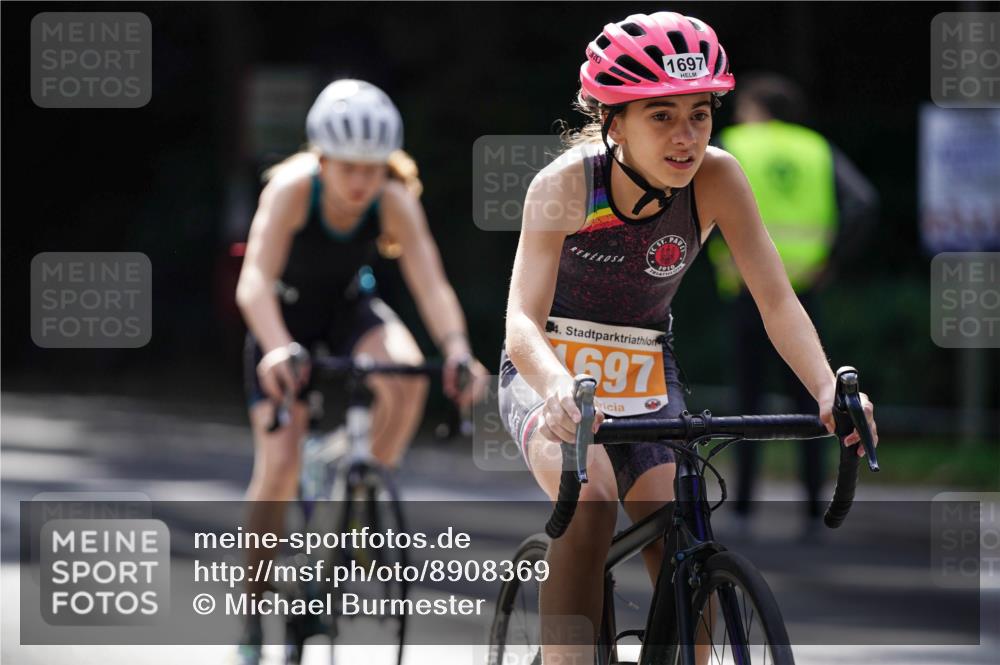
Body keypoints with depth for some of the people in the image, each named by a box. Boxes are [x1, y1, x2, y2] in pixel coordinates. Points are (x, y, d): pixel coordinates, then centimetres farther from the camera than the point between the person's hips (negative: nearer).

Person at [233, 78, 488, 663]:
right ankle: (253, 613, -1)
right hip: (288, 312, -2)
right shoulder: (292, 189, -31)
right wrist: (279, 350, -60)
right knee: (280, 460, -14)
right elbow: (255, 282, -42)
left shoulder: (395, 201, -25)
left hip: (351, 307, 2)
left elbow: (431, 284, -32)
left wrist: (456, 348, -51)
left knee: (407, 373, -31)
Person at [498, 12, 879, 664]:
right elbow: (522, 321, -33)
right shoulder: (565, 184, -24)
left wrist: (827, 390, -37)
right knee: (591, 499, -34)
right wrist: (559, 389, -55)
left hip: (644, 378, 3)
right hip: (550, 372, -3)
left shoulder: (717, 178, -17)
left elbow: (777, 300, -18)